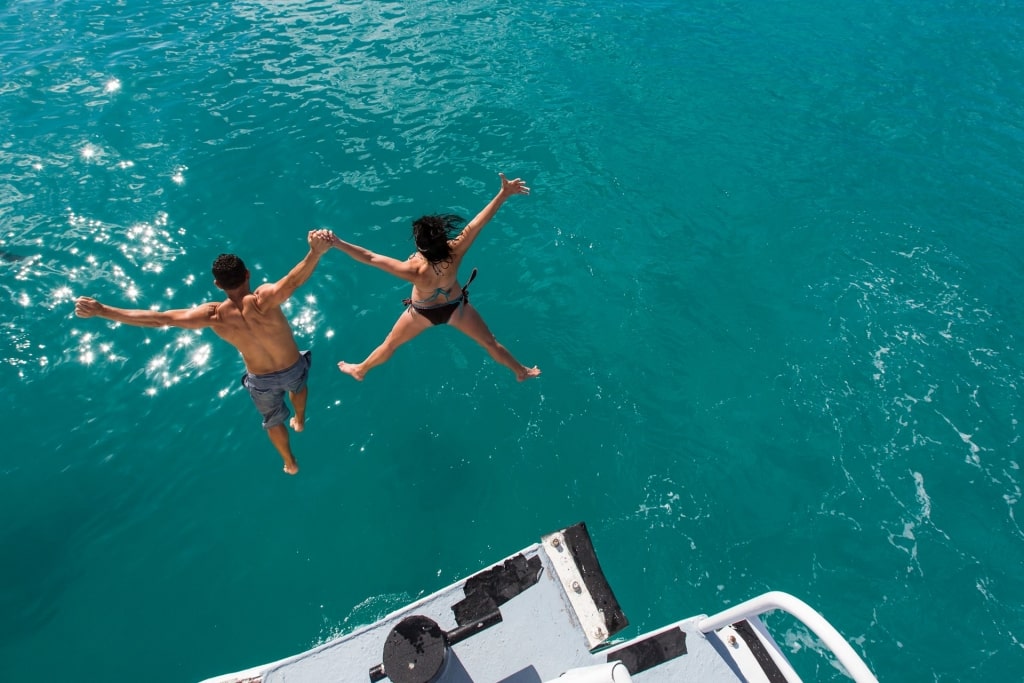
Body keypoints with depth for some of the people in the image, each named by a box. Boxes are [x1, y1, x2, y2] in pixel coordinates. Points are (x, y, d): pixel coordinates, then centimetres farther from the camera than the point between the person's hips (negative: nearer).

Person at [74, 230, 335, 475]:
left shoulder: (213, 316, -25)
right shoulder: (264, 300, -34)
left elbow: (158, 318, -24)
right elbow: (293, 281, -58)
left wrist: (101, 310, -17)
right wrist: (315, 252, -75)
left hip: (261, 380, 1)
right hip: (292, 368, -1)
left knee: (273, 420, 30)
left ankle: (290, 463, 52)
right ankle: (299, 421, 66)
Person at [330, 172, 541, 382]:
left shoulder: (415, 270, -43)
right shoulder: (455, 252, -38)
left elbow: (370, 258, -40)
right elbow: (480, 221, -37)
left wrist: (338, 243, -35)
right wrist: (504, 193, -34)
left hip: (423, 313, -1)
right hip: (456, 308, 1)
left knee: (389, 345, 25)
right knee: (490, 343, 22)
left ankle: (359, 370, 50)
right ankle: (522, 372, 42)